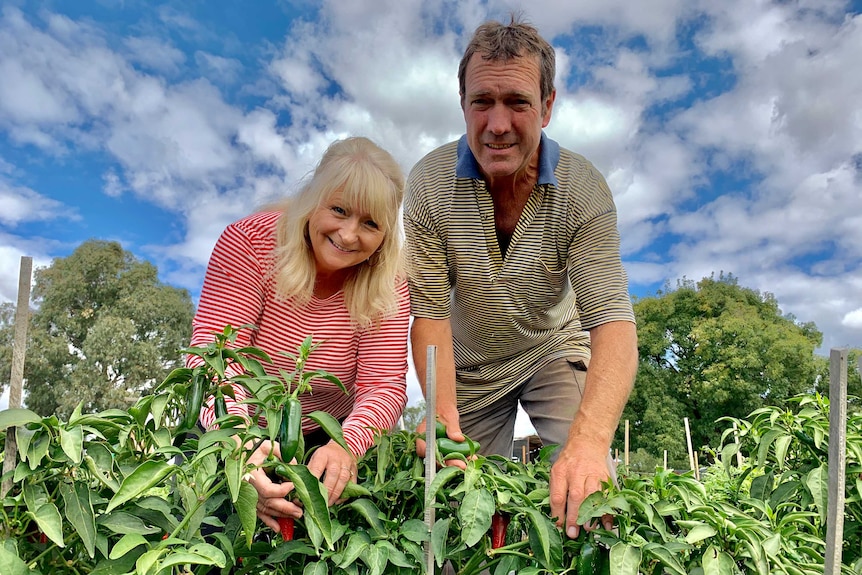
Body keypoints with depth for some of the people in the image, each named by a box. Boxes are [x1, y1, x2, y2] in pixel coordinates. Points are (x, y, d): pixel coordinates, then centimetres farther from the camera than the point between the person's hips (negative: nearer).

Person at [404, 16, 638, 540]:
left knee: (586, 486, -14)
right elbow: (431, 313, -20)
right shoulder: (429, 183, -21)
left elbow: (612, 319, -34)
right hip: (470, 366, 1)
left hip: (556, 349, -1)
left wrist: (590, 441, -50)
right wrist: (443, 411, -36)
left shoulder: (584, 189, -24)